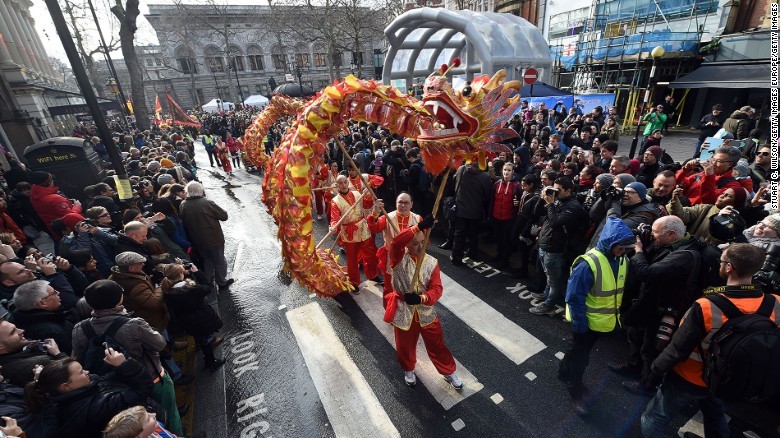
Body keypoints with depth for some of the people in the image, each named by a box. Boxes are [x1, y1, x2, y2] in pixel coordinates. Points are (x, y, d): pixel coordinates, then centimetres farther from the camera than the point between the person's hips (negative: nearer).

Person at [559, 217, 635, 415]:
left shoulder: (622, 260, -7)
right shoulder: (588, 263, -30)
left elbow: (620, 290, 7)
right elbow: (574, 297, -25)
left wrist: (618, 315, 10)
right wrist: (580, 323, -19)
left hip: (604, 320, 7)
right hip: (587, 321, -7)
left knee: (579, 351, 26)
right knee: (579, 355, 14)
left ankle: (566, 374, 48)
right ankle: (576, 392, 34)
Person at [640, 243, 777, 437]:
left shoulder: (706, 307, -33)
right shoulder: (774, 305, -18)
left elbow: (677, 349, -24)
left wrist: (655, 370, -7)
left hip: (690, 379, -6)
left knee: (652, 421, 11)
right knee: (716, 417, 35)